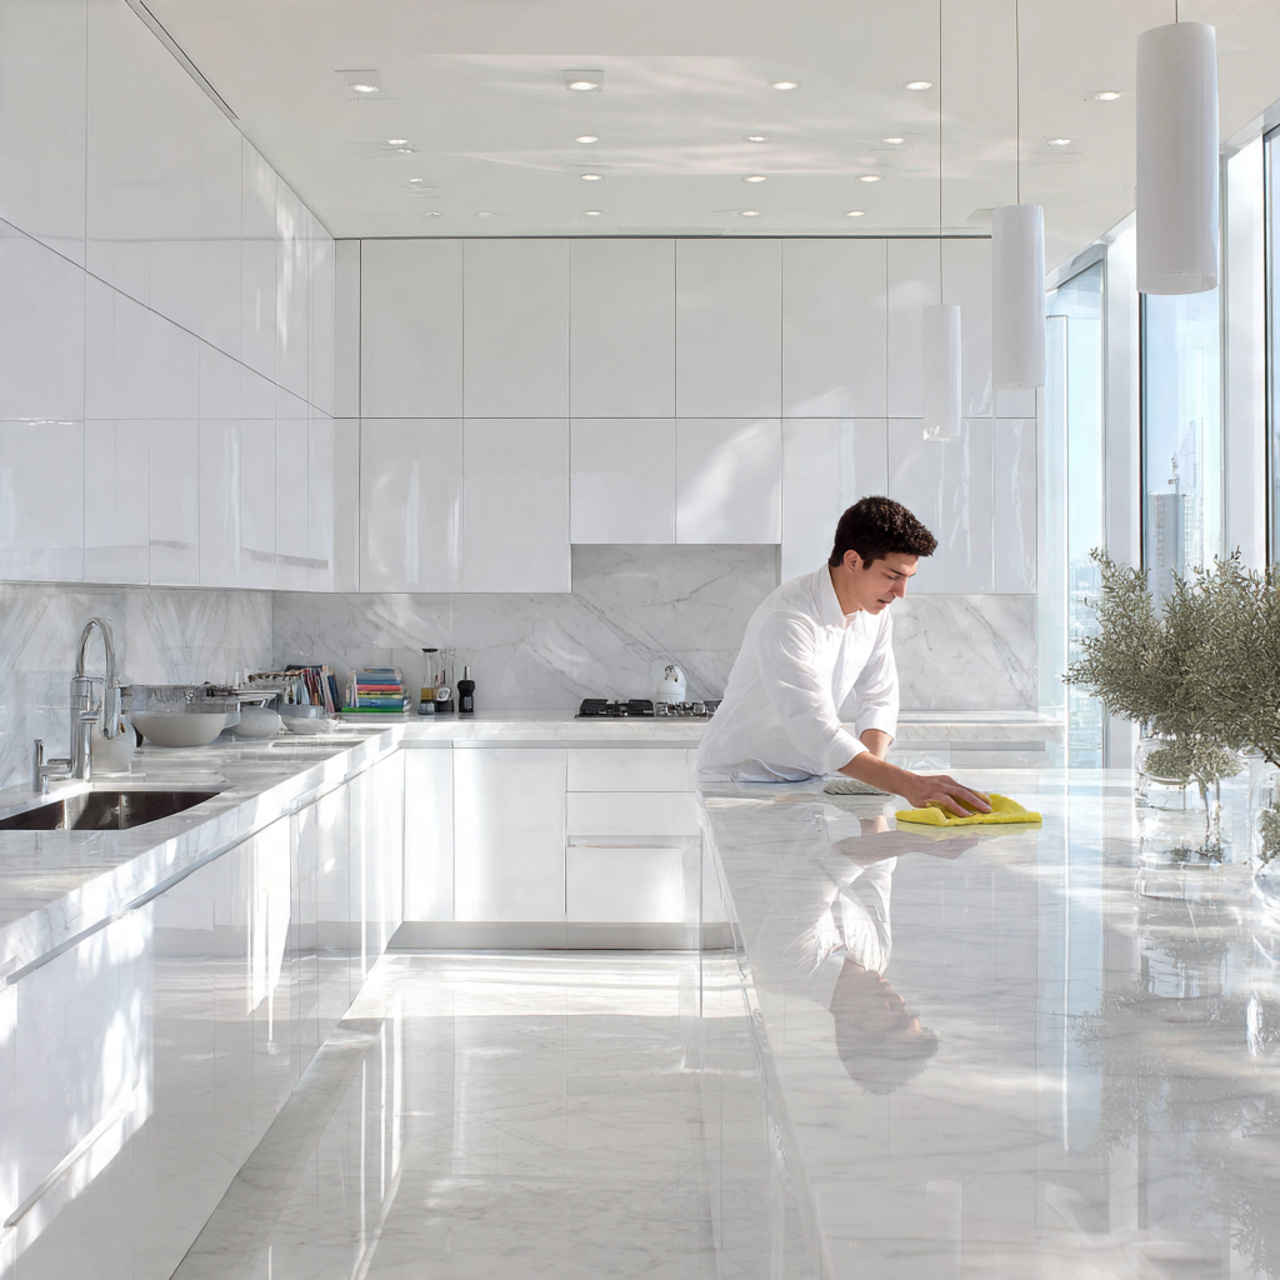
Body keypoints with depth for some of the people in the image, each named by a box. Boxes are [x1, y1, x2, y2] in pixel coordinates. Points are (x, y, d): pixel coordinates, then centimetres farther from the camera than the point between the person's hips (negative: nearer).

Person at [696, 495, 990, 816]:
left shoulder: (877, 614, 1)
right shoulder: (786, 620, -26)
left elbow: (878, 700, 9)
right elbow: (812, 727, -36)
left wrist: (875, 763, -13)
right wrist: (906, 783, -44)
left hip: (808, 779, 6)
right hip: (740, 779, -6)